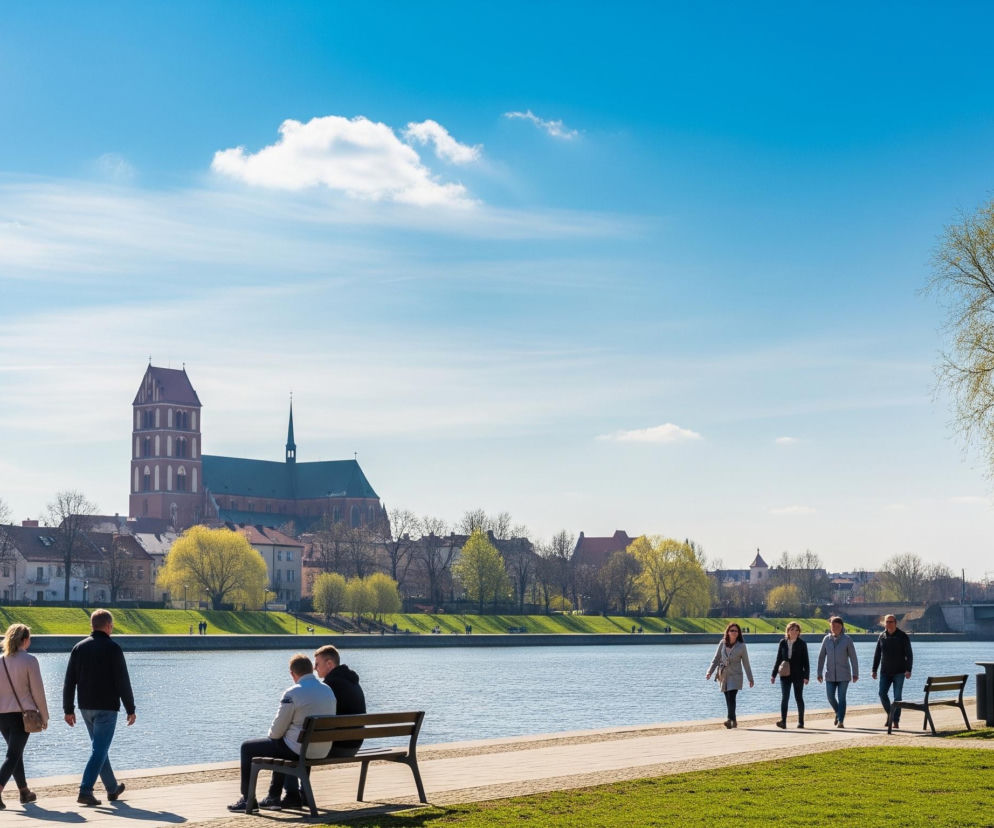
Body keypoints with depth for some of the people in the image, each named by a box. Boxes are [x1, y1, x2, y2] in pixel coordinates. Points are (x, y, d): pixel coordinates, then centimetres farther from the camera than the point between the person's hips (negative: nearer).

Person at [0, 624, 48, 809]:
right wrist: (44, 716, 1)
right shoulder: (29, 661, -9)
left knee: (16, 752, 18)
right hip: (22, 713, -5)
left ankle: (24, 791, 29)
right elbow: (37, 691, -8)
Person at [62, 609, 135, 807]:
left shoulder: (79, 648, 5)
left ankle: (113, 788, 29)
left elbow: (69, 682, 5)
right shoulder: (112, 648, -10)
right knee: (99, 749, -5)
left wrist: (68, 709, 10)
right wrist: (130, 709, -5)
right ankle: (85, 791, -16)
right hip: (107, 707, -6)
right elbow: (123, 682, -11)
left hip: (86, 708, 6)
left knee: (99, 747, 17)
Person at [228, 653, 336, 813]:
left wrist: (272, 734, 14)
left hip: (298, 751, -7)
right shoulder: (329, 690, 4)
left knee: (247, 748, 13)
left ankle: (247, 799, 21)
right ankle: (274, 797, 40)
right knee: (280, 745, 38)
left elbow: (277, 730, -11)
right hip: (323, 751, 7)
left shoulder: (292, 693, -17)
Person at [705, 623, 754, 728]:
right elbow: (716, 659, 5)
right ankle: (733, 721, 16)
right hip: (723, 676, 3)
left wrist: (750, 679, 7)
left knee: (731, 698, -18)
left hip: (735, 676, -3)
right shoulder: (722, 643, 4)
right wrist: (709, 672, -7)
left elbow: (746, 663, 3)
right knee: (728, 700, 6)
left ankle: (730, 720, -28)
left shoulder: (741, 646, -3)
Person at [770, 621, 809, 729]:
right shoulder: (783, 643, 4)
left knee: (799, 698, 7)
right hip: (785, 675, 1)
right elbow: (778, 659, 10)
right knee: (784, 698, -8)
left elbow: (806, 661, -1)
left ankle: (801, 721, 18)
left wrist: (806, 676, -8)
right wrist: (774, 675, 8)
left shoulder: (802, 643, -1)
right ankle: (783, 721, -14)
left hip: (798, 675, -1)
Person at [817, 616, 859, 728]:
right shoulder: (827, 639, 3)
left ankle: (841, 721, -2)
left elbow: (853, 657, -3)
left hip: (843, 674, -3)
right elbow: (821, 657, 6)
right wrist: (819, 673, 3)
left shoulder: (847, 639, -5)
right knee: (830, 697, 1)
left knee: (841, 697, -6)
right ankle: (838, 713, 28)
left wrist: (855, 674, -6)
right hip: (830, 675, 3)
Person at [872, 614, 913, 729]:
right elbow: (877, 654, 11)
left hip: (899, 672, -3)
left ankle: (896, 721, 0)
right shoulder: (882, 636, 6)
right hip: (885, 672, 3)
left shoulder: (903, 636, -5)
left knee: (897, 697, -4)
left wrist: (908, 670, -18)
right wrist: (874, 670, 6)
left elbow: (909, 655, -7)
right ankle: (889, 714, 13)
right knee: (882, 693, -9)